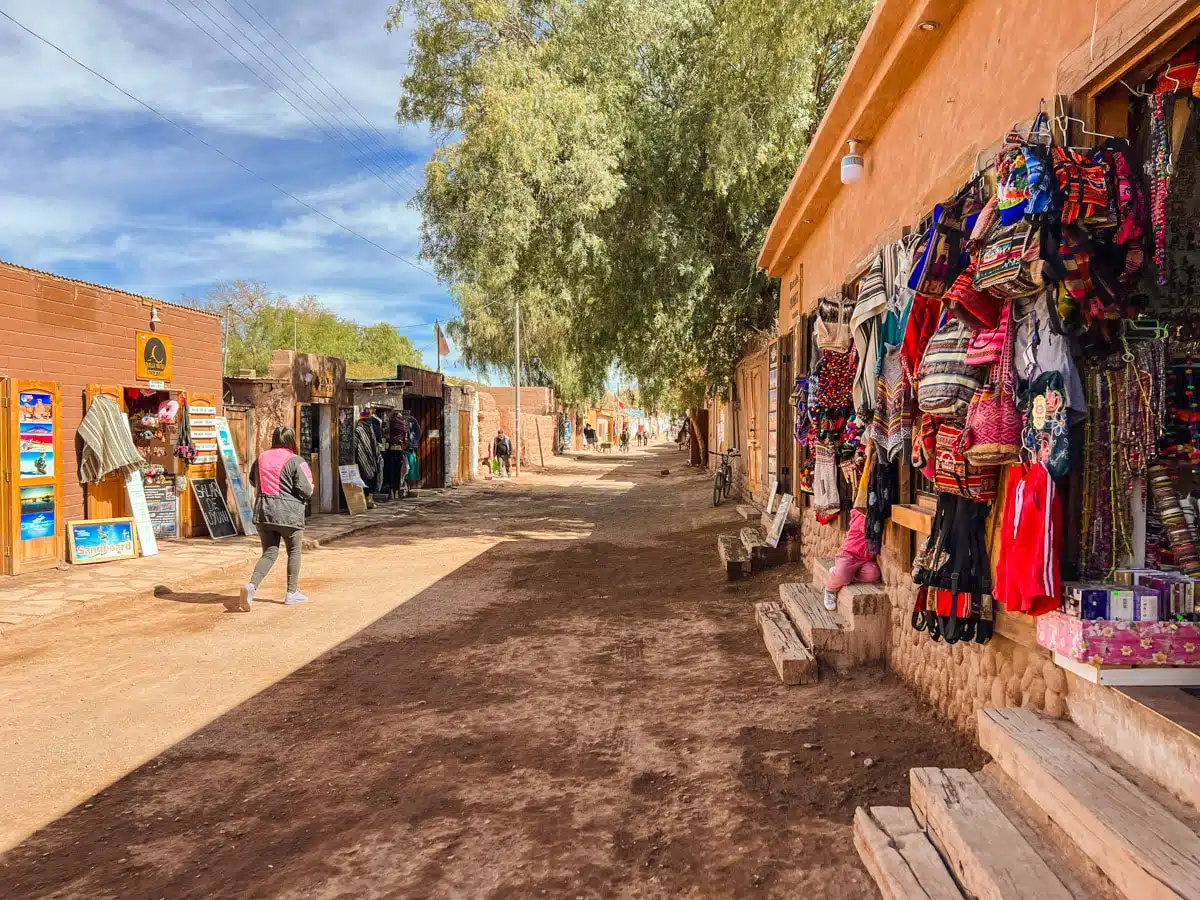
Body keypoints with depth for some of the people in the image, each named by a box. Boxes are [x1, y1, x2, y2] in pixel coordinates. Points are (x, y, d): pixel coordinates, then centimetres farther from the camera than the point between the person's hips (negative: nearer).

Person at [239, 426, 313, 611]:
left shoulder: (261, 457, 8)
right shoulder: (296, 461, -10)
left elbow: (253, 480, 23)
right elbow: (306, 490, -14)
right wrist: (310, 487, 8)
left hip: (263, 512, 5)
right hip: (289, 514, -4)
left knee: (269, 553, 10)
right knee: (294, 551, 14)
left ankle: (251, 585, -14)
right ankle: (292, 593, 18)